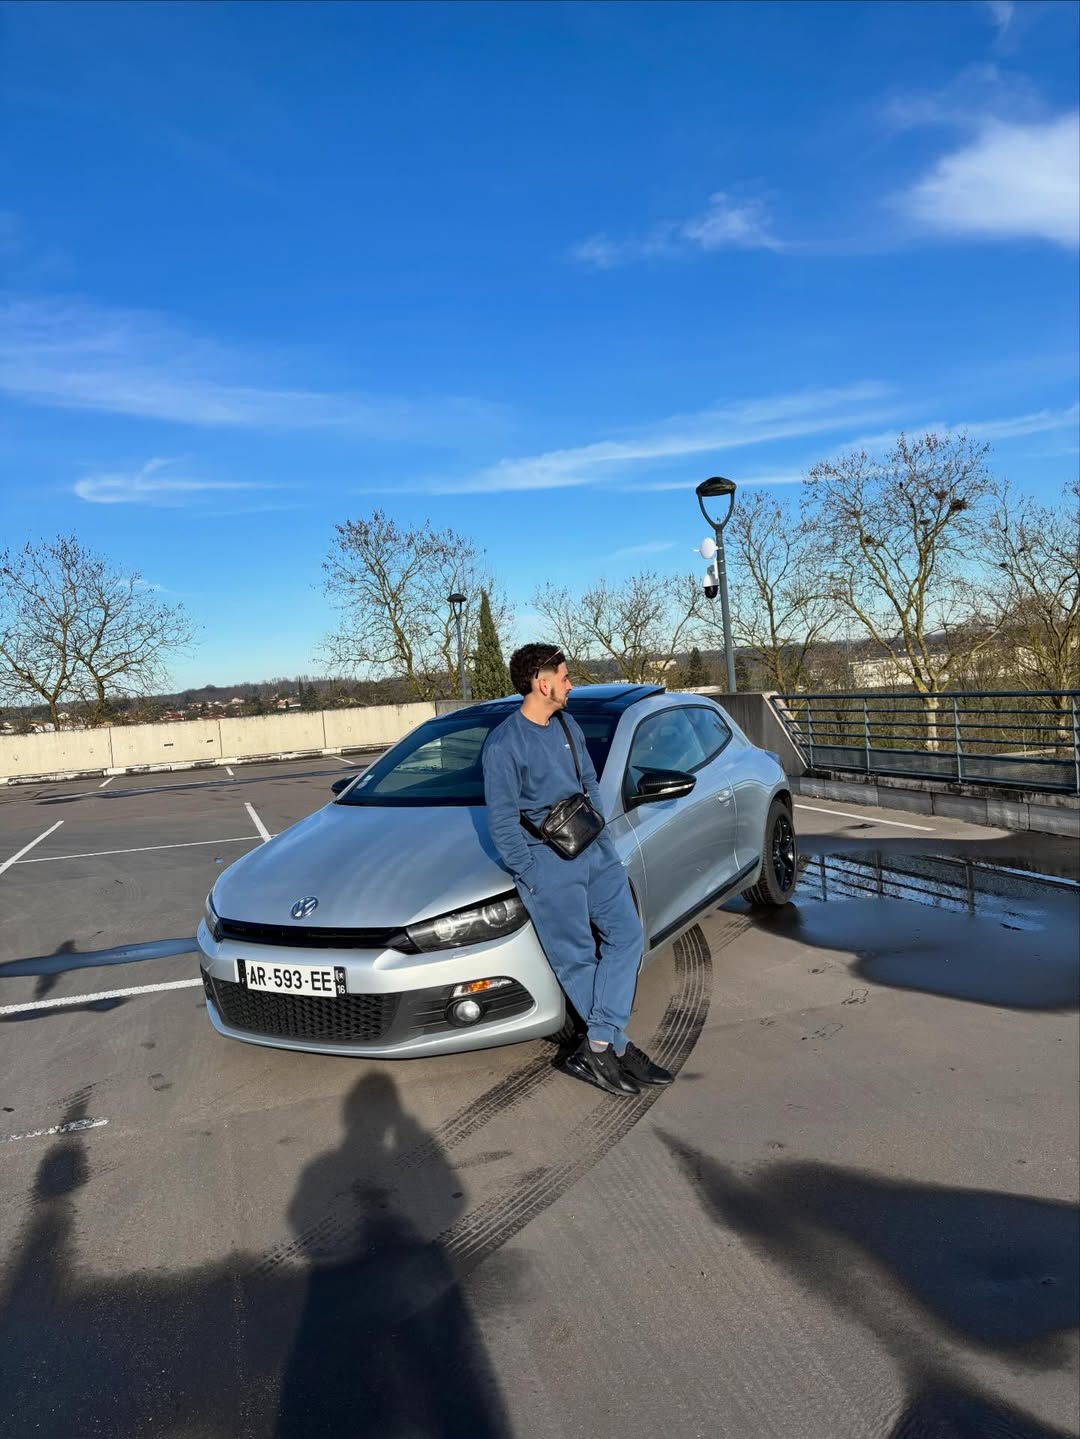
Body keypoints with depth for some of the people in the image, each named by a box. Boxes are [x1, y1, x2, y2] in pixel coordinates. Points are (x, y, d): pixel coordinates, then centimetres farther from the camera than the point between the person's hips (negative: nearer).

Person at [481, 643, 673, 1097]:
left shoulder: (569, 726, 9)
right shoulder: (503, 744, -13)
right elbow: (502, 822, -13)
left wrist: (600, 834, 10)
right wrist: (529, 877, -13)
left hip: (594, 849, 8)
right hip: (548, 860, -7)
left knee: (626, 935, 4)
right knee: (578, 958, 0)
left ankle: (599, 1046, 6)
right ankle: (616, 1046, 16)